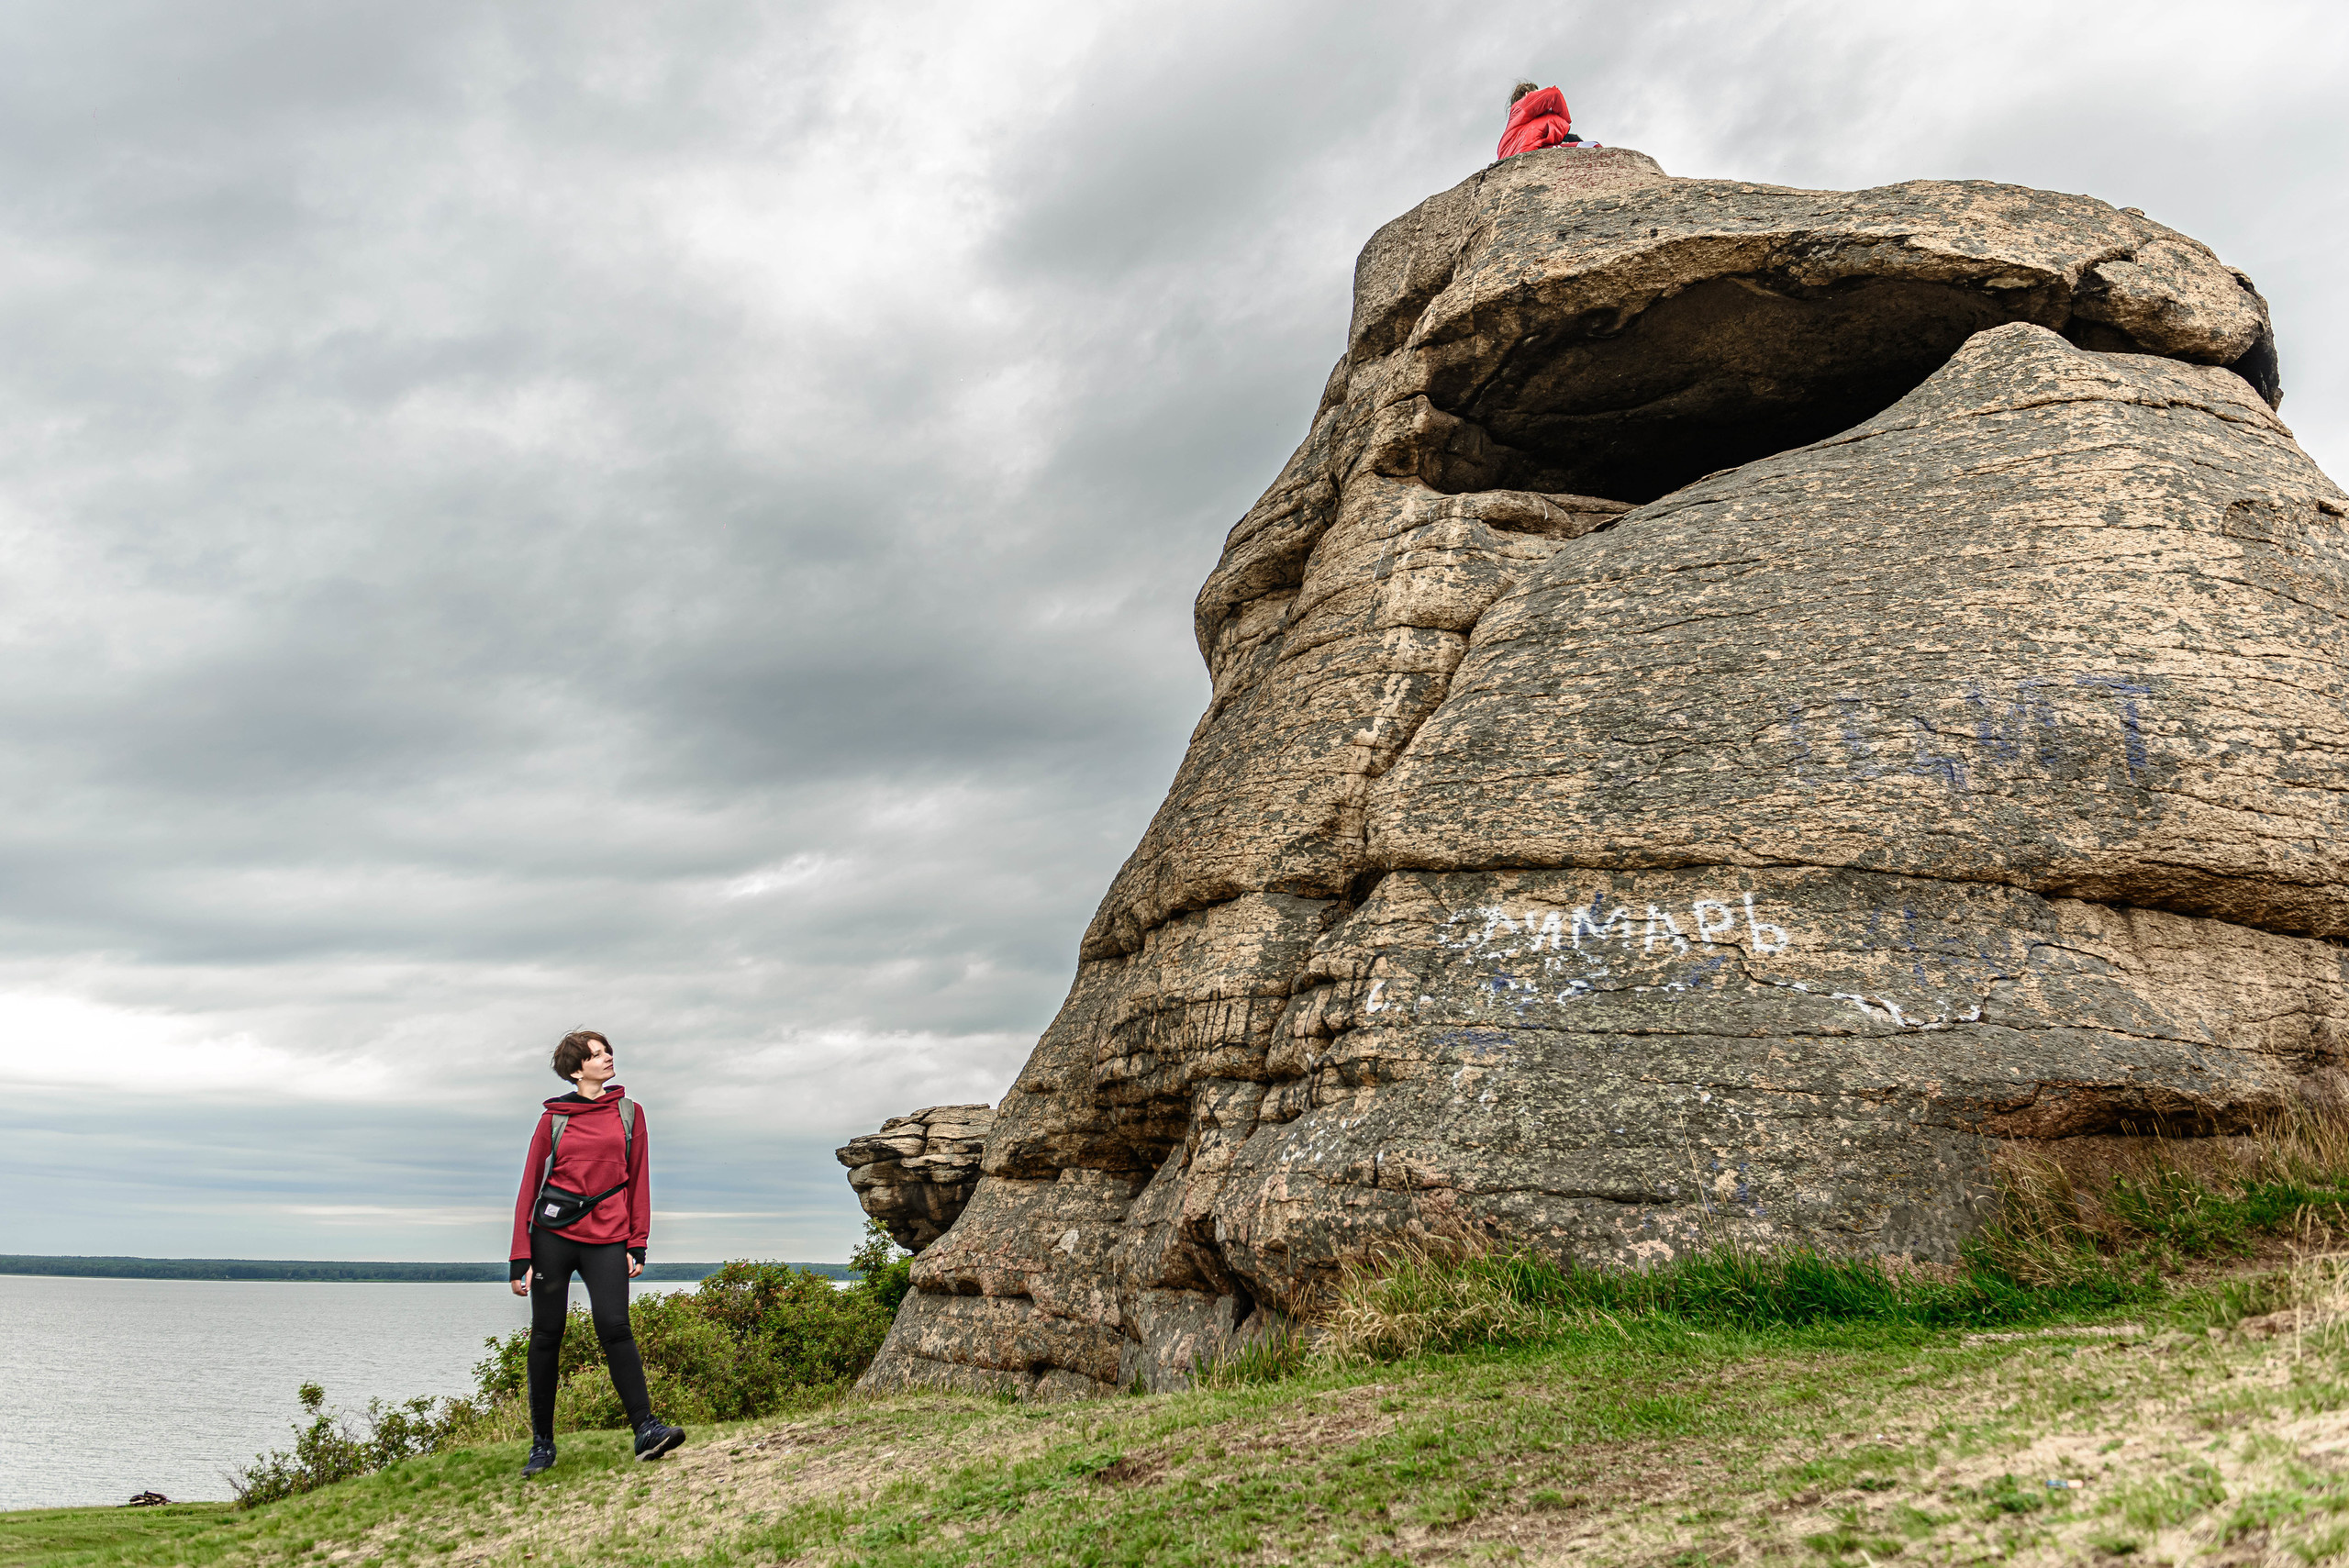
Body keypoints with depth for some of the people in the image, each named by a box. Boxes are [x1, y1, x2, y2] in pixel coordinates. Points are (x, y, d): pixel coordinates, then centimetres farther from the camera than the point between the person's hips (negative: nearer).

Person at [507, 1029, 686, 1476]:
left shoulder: (629, 1113, 9)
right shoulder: (553, 1118, 5)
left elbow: (638, 1182, 10)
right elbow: (529, 1187, 5)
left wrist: (637, 1244, 2)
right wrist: (520, 1258, -1)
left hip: (607, 1238, 0)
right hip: (552, 1235, 0)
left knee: (614, 1326, -16)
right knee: (546, 1335, 2)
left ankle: (646, 1429, -19)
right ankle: (542, 1443, 13)